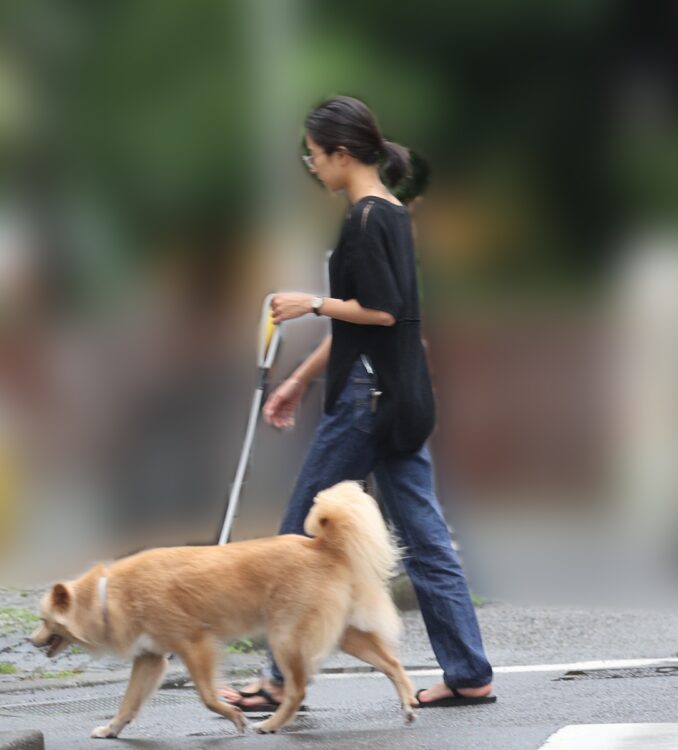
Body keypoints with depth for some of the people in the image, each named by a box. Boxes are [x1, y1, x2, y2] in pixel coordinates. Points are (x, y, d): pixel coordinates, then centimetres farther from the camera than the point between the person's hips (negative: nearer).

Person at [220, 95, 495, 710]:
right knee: (425, 539, 9)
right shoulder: (394, 214, 15)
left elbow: (381, 312, -22)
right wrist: (299, 380, 24)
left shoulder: (366, 220, -15)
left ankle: (285, 678, 6)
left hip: (368, 400, -9)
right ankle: (469, 675, 8)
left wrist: (314, 304, -9)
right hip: (404, 399, 9)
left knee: (306, 536, 0)